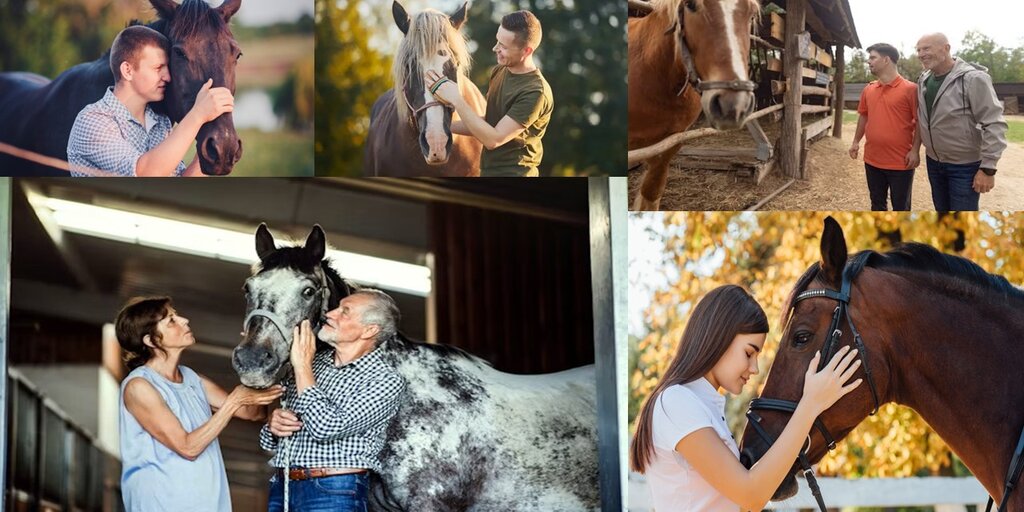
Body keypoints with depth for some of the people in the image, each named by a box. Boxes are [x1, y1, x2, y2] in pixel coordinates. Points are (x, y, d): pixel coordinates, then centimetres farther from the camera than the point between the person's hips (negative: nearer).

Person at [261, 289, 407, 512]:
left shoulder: (386, 381, -7)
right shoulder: (314, 361, 11)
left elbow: (326, 427, -20)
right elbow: (269, 442, 18)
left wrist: (302, 367, -12)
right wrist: (273, 425, -5)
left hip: (334, 493, -5)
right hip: (281, 489, 5)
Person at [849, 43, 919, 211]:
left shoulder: (910, 89, -10)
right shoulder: (868, 90, 8)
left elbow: (919, 121, -9)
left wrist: (915, 150, -15)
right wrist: (856, 141, 13)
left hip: (900, 162, -6)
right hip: (872, 159, 6)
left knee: (901, 208, 3)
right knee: (877, 204, 16)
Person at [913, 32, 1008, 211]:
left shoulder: (973, 79, -19)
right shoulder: (923, 80, 2)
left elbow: (994, 125, -20)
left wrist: (988, 168, -22)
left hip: (965, 166, -7)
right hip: (933, 163, 7)